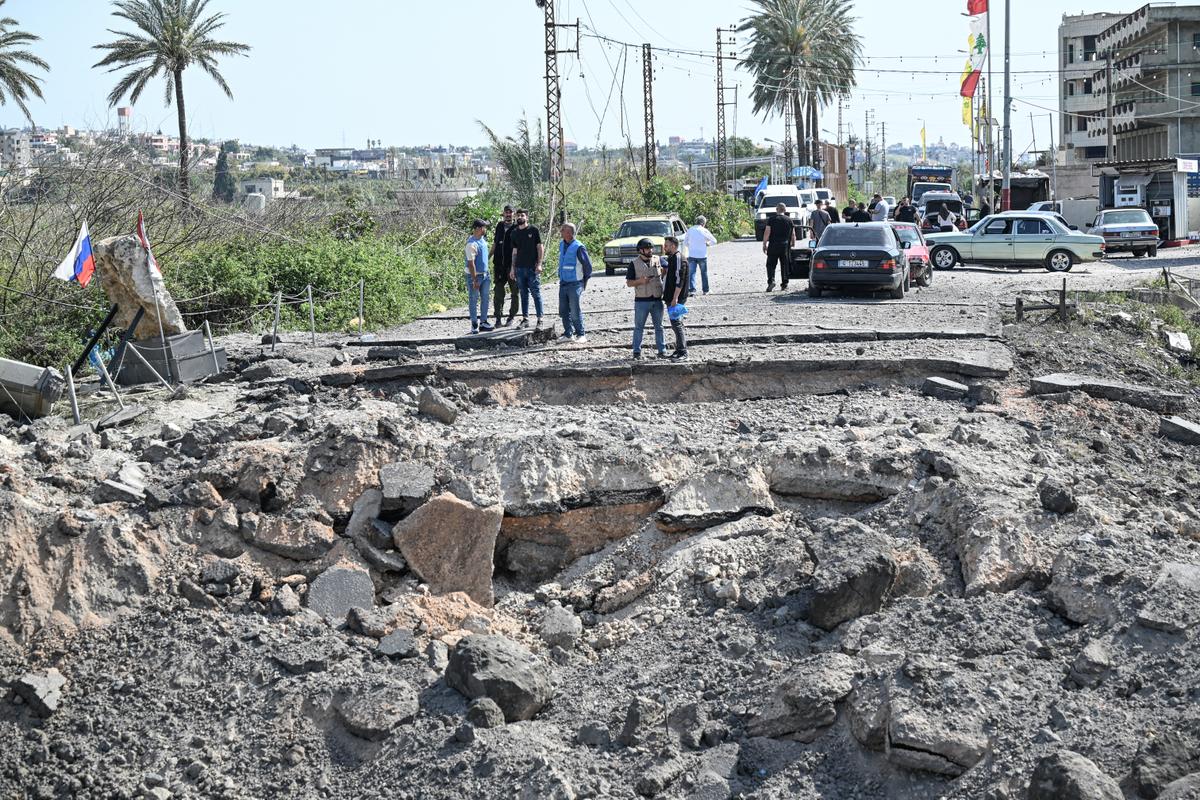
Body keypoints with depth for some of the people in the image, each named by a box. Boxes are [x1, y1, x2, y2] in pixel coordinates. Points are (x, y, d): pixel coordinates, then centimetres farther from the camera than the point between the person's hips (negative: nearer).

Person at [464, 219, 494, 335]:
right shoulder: (472, 244, -21)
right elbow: (471, 263, -22)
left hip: (485, 274, 8)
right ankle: (474, 325, 9)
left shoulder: (482, 239, 7)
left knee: (485, 299, 12)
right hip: (475, 275, -8)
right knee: (473, 300, 2)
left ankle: (483, 322, 20)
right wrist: (474, 280, -23)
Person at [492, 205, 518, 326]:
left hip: (512, 265, -3)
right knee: (499, 292, 0)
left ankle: (512, 316, 15)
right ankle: (498, 317, 3)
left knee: (514, 293, 4)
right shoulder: (499, 226, 12)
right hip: (499, 265, 3)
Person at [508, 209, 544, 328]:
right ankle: (525, 319, 13)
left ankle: (540, 319, -1)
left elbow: (540, 247, -2)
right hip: (519, 268, 4)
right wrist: (512, 268, 11)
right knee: (523, 294, 8)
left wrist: (539, 264, -10)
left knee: (536, 293, -3)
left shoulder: (534, 230, -1)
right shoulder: (514, 233, 11)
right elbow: (514, 252, 15)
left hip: (532, 268, -4)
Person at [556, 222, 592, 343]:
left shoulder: (578, 247, -14)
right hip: (563, 284, 7)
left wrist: (584, 282, 1)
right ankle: (567, 334, 18)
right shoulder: (561, 245, 8)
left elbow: (588, 266, -7)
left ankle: (581, 335, 7)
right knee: (563, 311, 9)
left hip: (575, 284, -7)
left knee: (575, 312, -4)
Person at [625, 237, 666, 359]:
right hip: (642, 300, -3)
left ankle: (662, 350, 15)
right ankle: (637, 351, 7)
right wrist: (640, 281, -19)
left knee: (659, 326, 9)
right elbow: (628, 283, -2)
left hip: (657, 300, 3)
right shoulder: (634, 264, -2)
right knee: (639, 327, 2)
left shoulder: (657, 261, 7)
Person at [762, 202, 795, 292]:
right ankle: (784, 283, 11)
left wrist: (764, 244, -1)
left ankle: (771, 280, -17)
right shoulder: (789, 220, 5)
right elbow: (793, 235, 7)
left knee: (771, 264, 1)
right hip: (785, 245, 3)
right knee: (784, 265, 11)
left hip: (773, 245, -3)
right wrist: (793, 244, 19)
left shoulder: (772, 219, -3)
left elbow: (767, 233, -7)